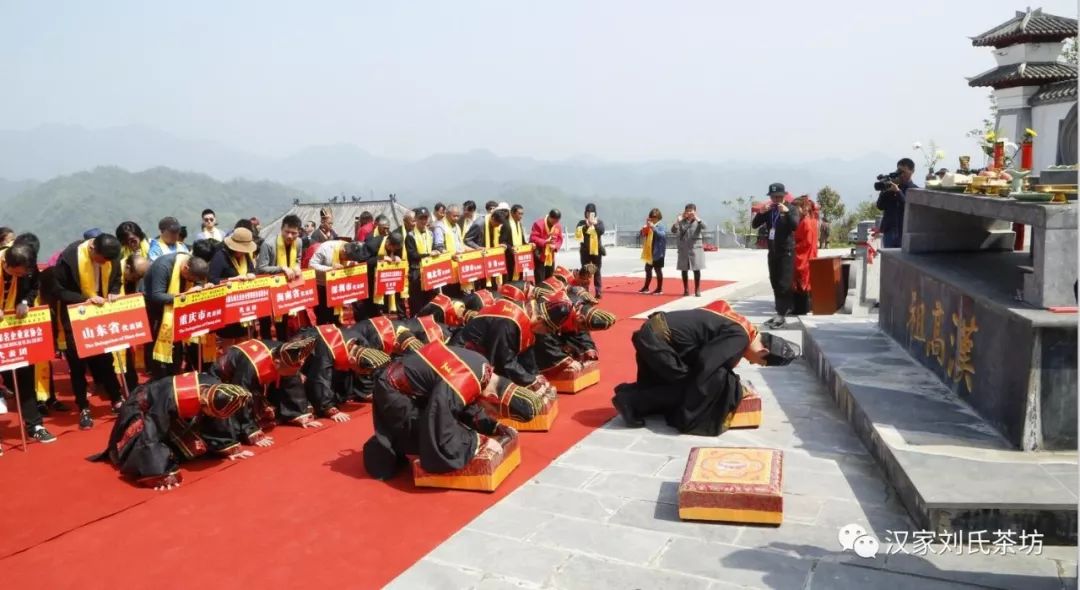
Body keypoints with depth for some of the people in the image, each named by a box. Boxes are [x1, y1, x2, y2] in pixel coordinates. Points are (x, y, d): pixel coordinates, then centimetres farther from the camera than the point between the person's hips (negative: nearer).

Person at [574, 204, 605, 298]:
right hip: (585, 251, 0)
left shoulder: (599, 222, 5)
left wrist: (595, 224, -22)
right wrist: (586, 225, -23)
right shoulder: (582, 223, 3)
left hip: (597, 250, 0)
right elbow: (578, 233, -14)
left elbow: (601, 231, -13)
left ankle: (598, 292, 10)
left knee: (597, 271, 6)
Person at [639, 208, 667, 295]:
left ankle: (659, 289, 11)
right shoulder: (649, 227, 10)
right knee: (648, 269, 15)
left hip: (657, 252, -7)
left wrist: (654, 228, -33)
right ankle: (646, 287, 26)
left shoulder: (660, 227, -10)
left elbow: (662, 235, -27)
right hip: (649, 252, 7)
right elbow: (642, 234, 9)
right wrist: (645, 227, -7)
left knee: (658, 270, 2)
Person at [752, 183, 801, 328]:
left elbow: (795, 226, -18)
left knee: (784, 284, -11)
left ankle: (781, 315, -11)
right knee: (775, 284, 9)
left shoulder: (791, 209, -2)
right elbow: (754, 225, 4)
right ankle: (781, 312, 17)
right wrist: (762, 212, -10)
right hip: (772, 252, 6)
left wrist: (786, 211, -26)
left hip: (786, 252, -6)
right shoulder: (768, 211, 12)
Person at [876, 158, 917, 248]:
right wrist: (885, 191, -14)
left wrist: (898, 191, -21)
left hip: (906, 233, -3)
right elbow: (880, 206, 2)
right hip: (889, 231, 3)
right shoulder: (890, 187, 9)